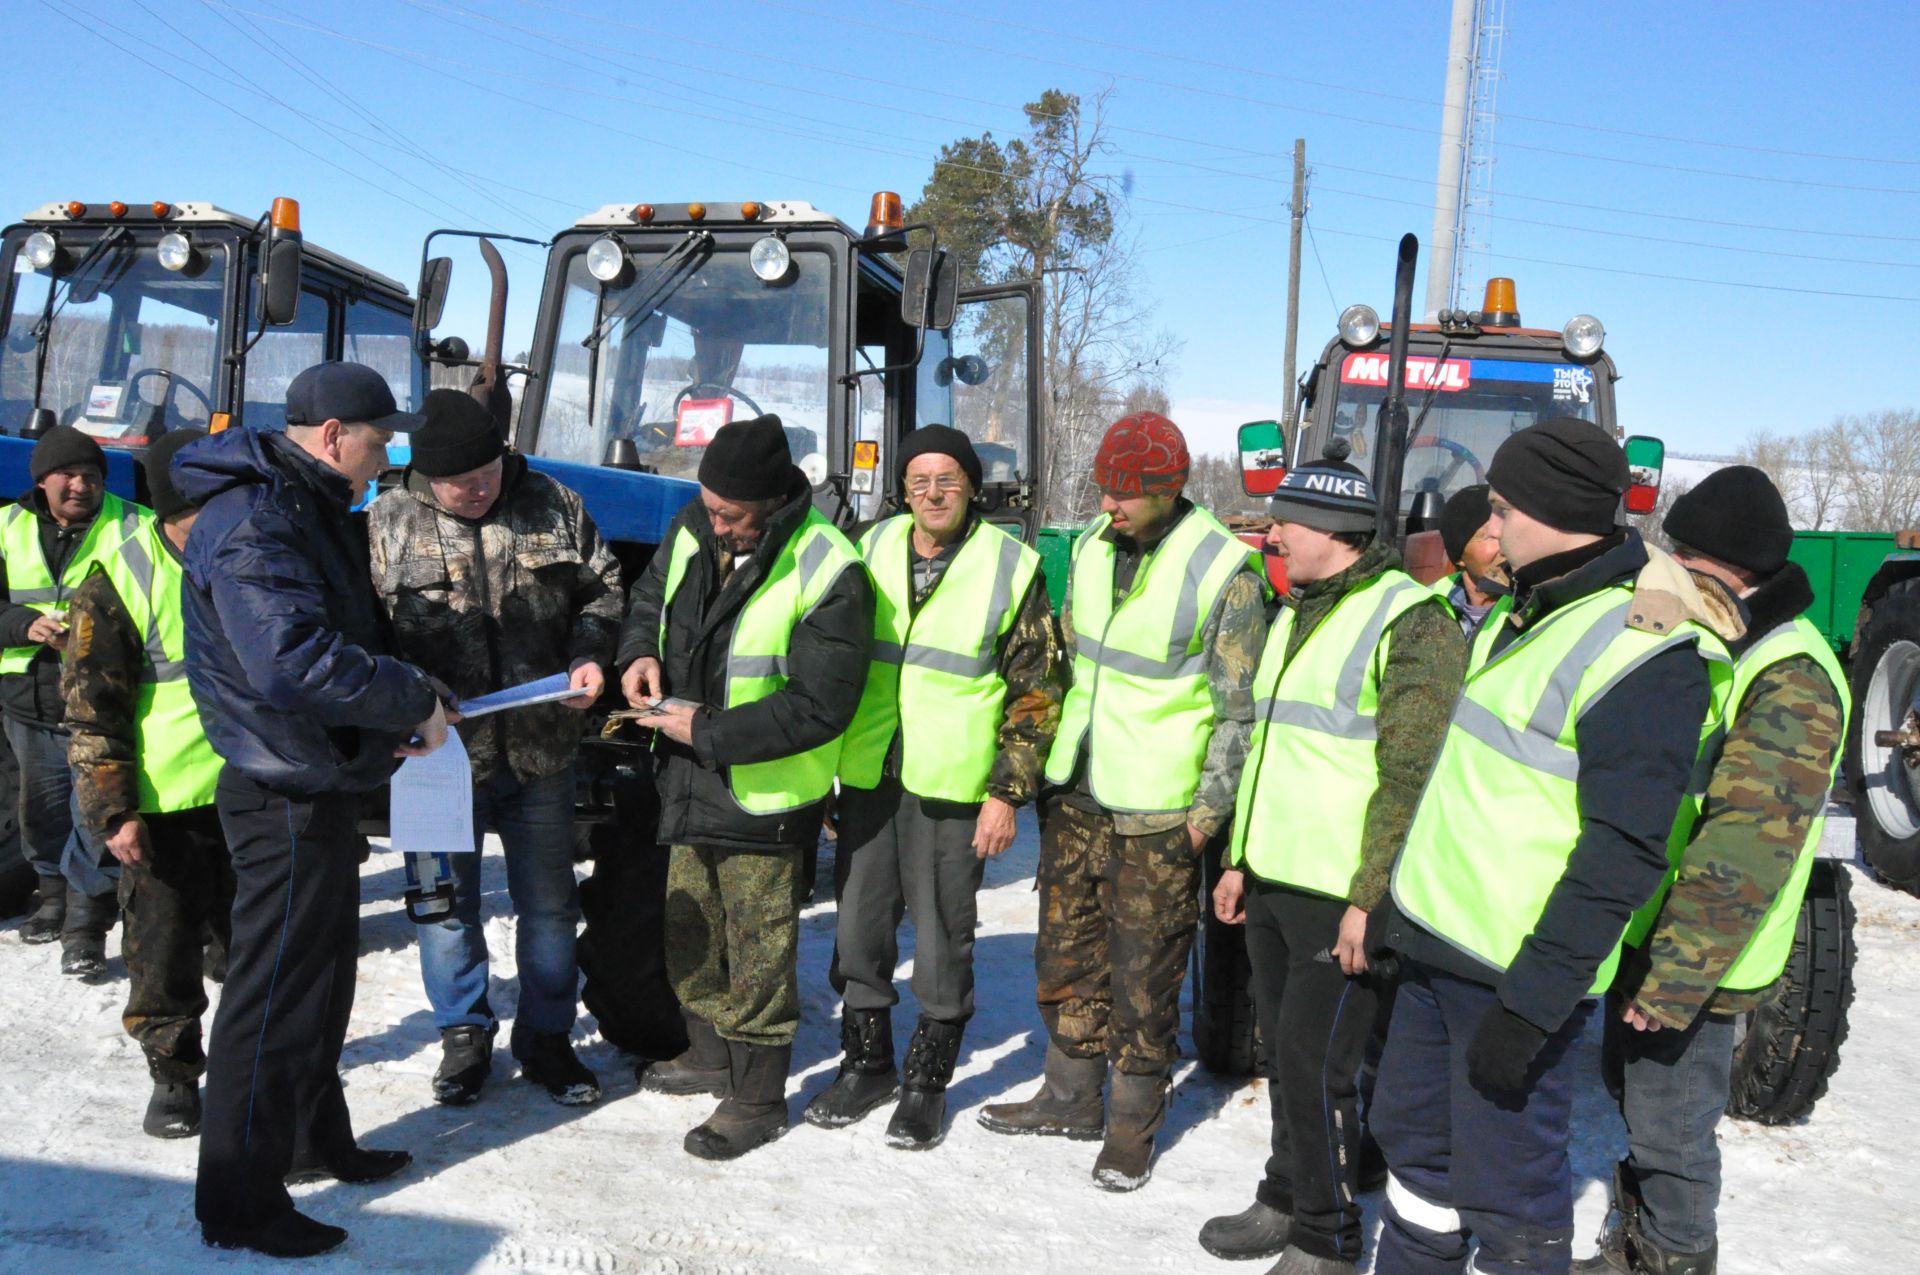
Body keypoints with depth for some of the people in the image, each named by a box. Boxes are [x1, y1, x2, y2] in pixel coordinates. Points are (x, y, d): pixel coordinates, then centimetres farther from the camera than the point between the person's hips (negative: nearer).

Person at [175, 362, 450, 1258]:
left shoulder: (309, 510, 13)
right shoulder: (253, 523, -22)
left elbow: (350, 629, 21)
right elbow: (294, 661, -35)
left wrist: (401, 701, 5)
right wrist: (416, 701, -24)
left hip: (319, 786, 11)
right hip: (286, 798, -11)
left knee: (324, 972, 22)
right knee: (275, 993, 0)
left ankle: (314, 1140, 39)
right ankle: (240, 1203, 14)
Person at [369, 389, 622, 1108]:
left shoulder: (553, 508, 1)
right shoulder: (389, 523, -3)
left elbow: (605, 588, 11)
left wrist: (590, 653, -6)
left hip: (542, 749, 1)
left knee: (549, 902, 12)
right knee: (447, 901, 12)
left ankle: (547, 1039, 30)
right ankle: (464, 1036, 33)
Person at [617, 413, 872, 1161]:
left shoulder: (826, 575, -24)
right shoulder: (694, 529, -3)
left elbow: (819, 707, -24)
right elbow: (651, 595, 16)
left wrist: (709, 732, -25)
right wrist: (640, 652, -7)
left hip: (765, 793, -7)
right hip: (690, 778, 8)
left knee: (756, 950, 5)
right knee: (690, 930, 23)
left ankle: (757, 1098, 22)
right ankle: (712, 1055, 44)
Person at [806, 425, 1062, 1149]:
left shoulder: (1009, 566, -5)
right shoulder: (873, 549, 7)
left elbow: (1037, 688, -3)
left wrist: (1008, 791, -8)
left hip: (952, 787, -4)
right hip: (867, 773, 4)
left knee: (943, 937, 6)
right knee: (859, 925, 12)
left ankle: (928, 1082, 23)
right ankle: (866, 1064, 31)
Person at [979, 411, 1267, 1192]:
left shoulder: (1225, 570, -13)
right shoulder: (1090, 548, 6)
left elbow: (1238, 705, -9)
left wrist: (1210, 808, -10)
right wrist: (1051, 769, 16)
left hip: (1156, 813, -6)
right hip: (1075, 796, 6)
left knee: (1143, 974, 4)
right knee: (1066, 953, 16)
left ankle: (1133, 1122, 22)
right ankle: (1071, 1097, 33)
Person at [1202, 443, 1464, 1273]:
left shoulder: (1409, 621, -14)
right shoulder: (1296, 615, 15)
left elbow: (1411, 778, -19)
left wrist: (1370, 899, -21)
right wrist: (1241, 858, 20)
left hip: (1341, 900, -8)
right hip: (1274, 885, 8)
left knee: (1315, 1068, -2)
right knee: (1284, 1055, 18)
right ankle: (1287, 1200, 34)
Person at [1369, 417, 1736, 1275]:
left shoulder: (1643, 648, -20)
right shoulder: (1523, 610, 9)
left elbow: (1622, 853, -23)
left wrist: (1535, 1001, -23)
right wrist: (1402, 894, 20)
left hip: (1516, 971, -9)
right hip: (1437, 943, 9)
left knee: (1505, 1183, 5)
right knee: (1415, 1137, 21)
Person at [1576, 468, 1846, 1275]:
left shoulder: (1790, 680, -22)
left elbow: (1748, 848, -28)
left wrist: (1678, 976, -28)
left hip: (1691, 961, -9)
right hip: (1642, 931, 9)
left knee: (1669, 1126, 4)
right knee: (1631, 1090, 23)